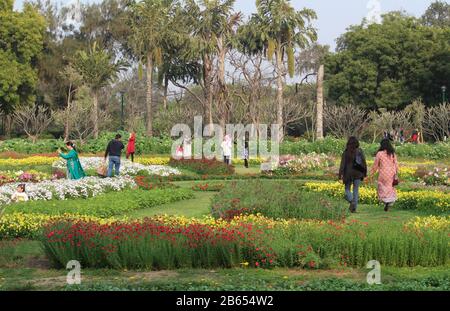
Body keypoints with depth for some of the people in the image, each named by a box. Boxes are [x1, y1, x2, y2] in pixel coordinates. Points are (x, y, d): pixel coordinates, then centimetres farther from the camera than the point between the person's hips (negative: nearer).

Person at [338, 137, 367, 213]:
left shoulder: (346, 152, -7)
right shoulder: (360, 151, -2)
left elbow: (342, 164, -9)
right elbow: (364, 163, 0)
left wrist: (340, 175, -7)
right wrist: (365, 173, 10)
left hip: (348, 174, -2)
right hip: (358, 173, 2)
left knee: (347, 189, 13)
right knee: (356, 190, 9)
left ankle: (351, 200, -16)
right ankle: (354, 208, 5)